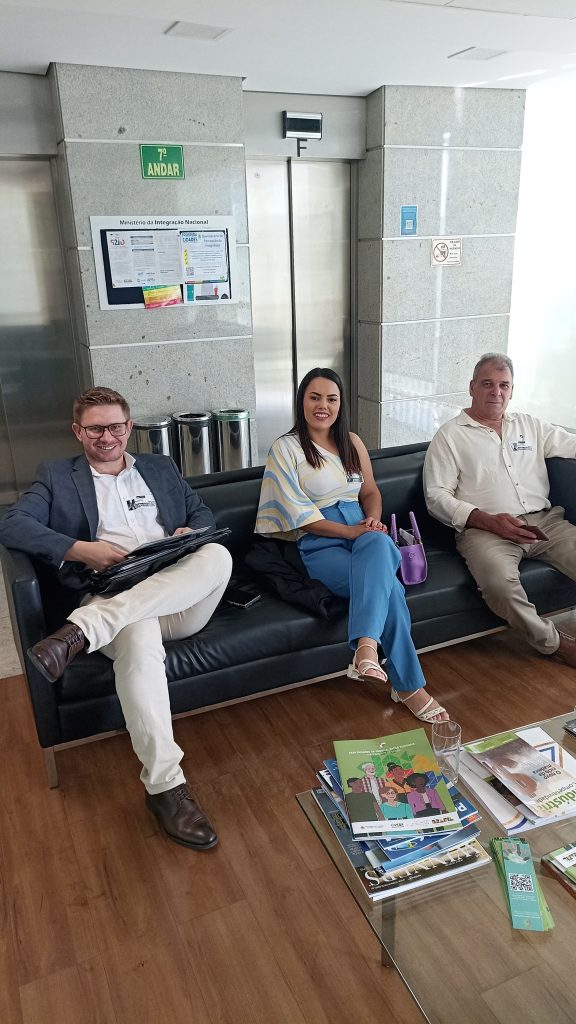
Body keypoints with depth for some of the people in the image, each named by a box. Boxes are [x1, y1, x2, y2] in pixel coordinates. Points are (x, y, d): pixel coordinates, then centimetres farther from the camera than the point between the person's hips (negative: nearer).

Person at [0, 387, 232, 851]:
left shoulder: (161, 468, 25)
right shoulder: (57, 476, 16)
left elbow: (204, 514, 24)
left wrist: (189, 534, -2)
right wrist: (82, 550, -13)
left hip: (179, 599, 3)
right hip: (110, 597, -3)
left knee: (218, 554, -31)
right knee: (138, 639, -39)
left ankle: (81, 630, -36)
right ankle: (165, 785, -31)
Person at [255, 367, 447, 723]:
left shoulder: (352, 442, 19)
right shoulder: (286, 449, 1)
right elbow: (299, 515, -7)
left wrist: (373, 520, -4)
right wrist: (353, 531, -16)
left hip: (364, 535, 5)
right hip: (319, 546, -4)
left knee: (378, 544, -37)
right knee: (388, 586, -33)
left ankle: (366, 647, -49)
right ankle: (409, 686, -32)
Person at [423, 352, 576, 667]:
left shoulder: (530, 425, 22)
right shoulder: (450, 436, 7)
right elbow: (436, 497, -2)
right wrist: (489, 521, -14)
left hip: (544, 521, 5)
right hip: (484, 530, -4)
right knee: (499, 581, -34)